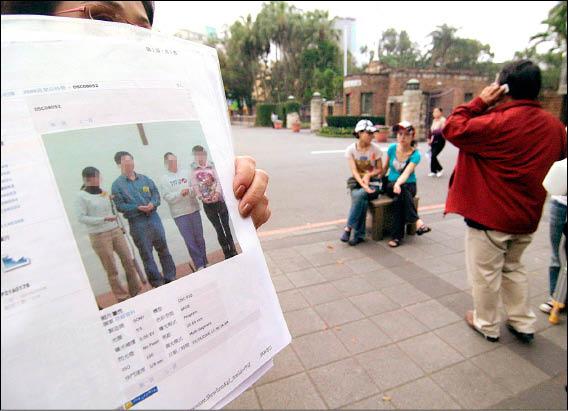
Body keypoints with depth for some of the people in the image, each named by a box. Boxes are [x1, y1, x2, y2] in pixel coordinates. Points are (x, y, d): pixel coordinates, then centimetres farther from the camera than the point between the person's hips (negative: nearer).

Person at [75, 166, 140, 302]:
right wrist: (104, 219, -15)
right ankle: (122, 297, 14)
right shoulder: (81, 196, -4)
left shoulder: (104, 192, 11)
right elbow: (81, 218, -9)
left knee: (129, 261, 5)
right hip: (99, 236, -5)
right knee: (111, 269, 2)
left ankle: (135, 292, 19)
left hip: (116, 231, 5)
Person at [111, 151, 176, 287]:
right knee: (146, 254, 4)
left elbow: (156, 194, 8)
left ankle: (171, 278, 21)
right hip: (137, 223, -3)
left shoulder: (144, 179, 10)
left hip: (153, 218, 3)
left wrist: (153, 204, -13)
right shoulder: (117, 185, -1)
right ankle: (157, 282, 15)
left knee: (163, 248, 9)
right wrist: (138, 208, -18)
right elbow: (120, 206, -7)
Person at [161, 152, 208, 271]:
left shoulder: (186, 173, 9)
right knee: (190, 241, 0)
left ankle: (205, 262, 21)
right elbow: (167, 197, -6)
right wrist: (179, 193, -19)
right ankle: (199, 264, 10)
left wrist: (189, 191, -15)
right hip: (179, 214, -2)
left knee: (199, 238, 9)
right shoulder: (164, 179, 2)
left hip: (194, 209, 2)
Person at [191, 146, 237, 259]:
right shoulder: (193, 169, 3)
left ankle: (233, 251, 12)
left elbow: (218, 180, -6)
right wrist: (201, 197, -13)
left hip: (219, 200, -1)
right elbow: (195, 186, -1)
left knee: (226, 226, 3)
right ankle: (227, 253, 16)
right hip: (207, 204, 1)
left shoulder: (212, 166, 0)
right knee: (218, 229, 8)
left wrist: (217, 193, -20)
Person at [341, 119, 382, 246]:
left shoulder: (375, 149, -3)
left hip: (373, 182, 0)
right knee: (362, 200, -33)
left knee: (360, 195, -34)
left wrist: (369, 174, -17)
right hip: (357, 182, 0)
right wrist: (363, 185, -28)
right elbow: (354, 171, -12)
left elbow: (379, 169, 4)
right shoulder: (351, 149, -4)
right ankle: (359, 234, -23)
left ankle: (349, 228, -25)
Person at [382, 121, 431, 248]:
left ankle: (397, 236, -31)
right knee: (401, 191, -37)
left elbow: (407, 173, -28)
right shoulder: (392, 148, -2)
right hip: (391, 184, 1)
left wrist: (398, 183, -47)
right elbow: (385, 167, 13)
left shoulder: (415, 154, -11)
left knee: (398, 200, -37)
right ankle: (417, 221, -34)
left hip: (409, 185, -1)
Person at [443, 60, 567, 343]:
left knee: (486, 273, 10)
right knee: (513, 268, 25)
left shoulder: (498, 122, -21)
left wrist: (479, 103, -10)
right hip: (526, 216, 8)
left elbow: (453, 129, -16)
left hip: (490, 216, -7)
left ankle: (487, 325, 27)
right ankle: (523, 324, 35)